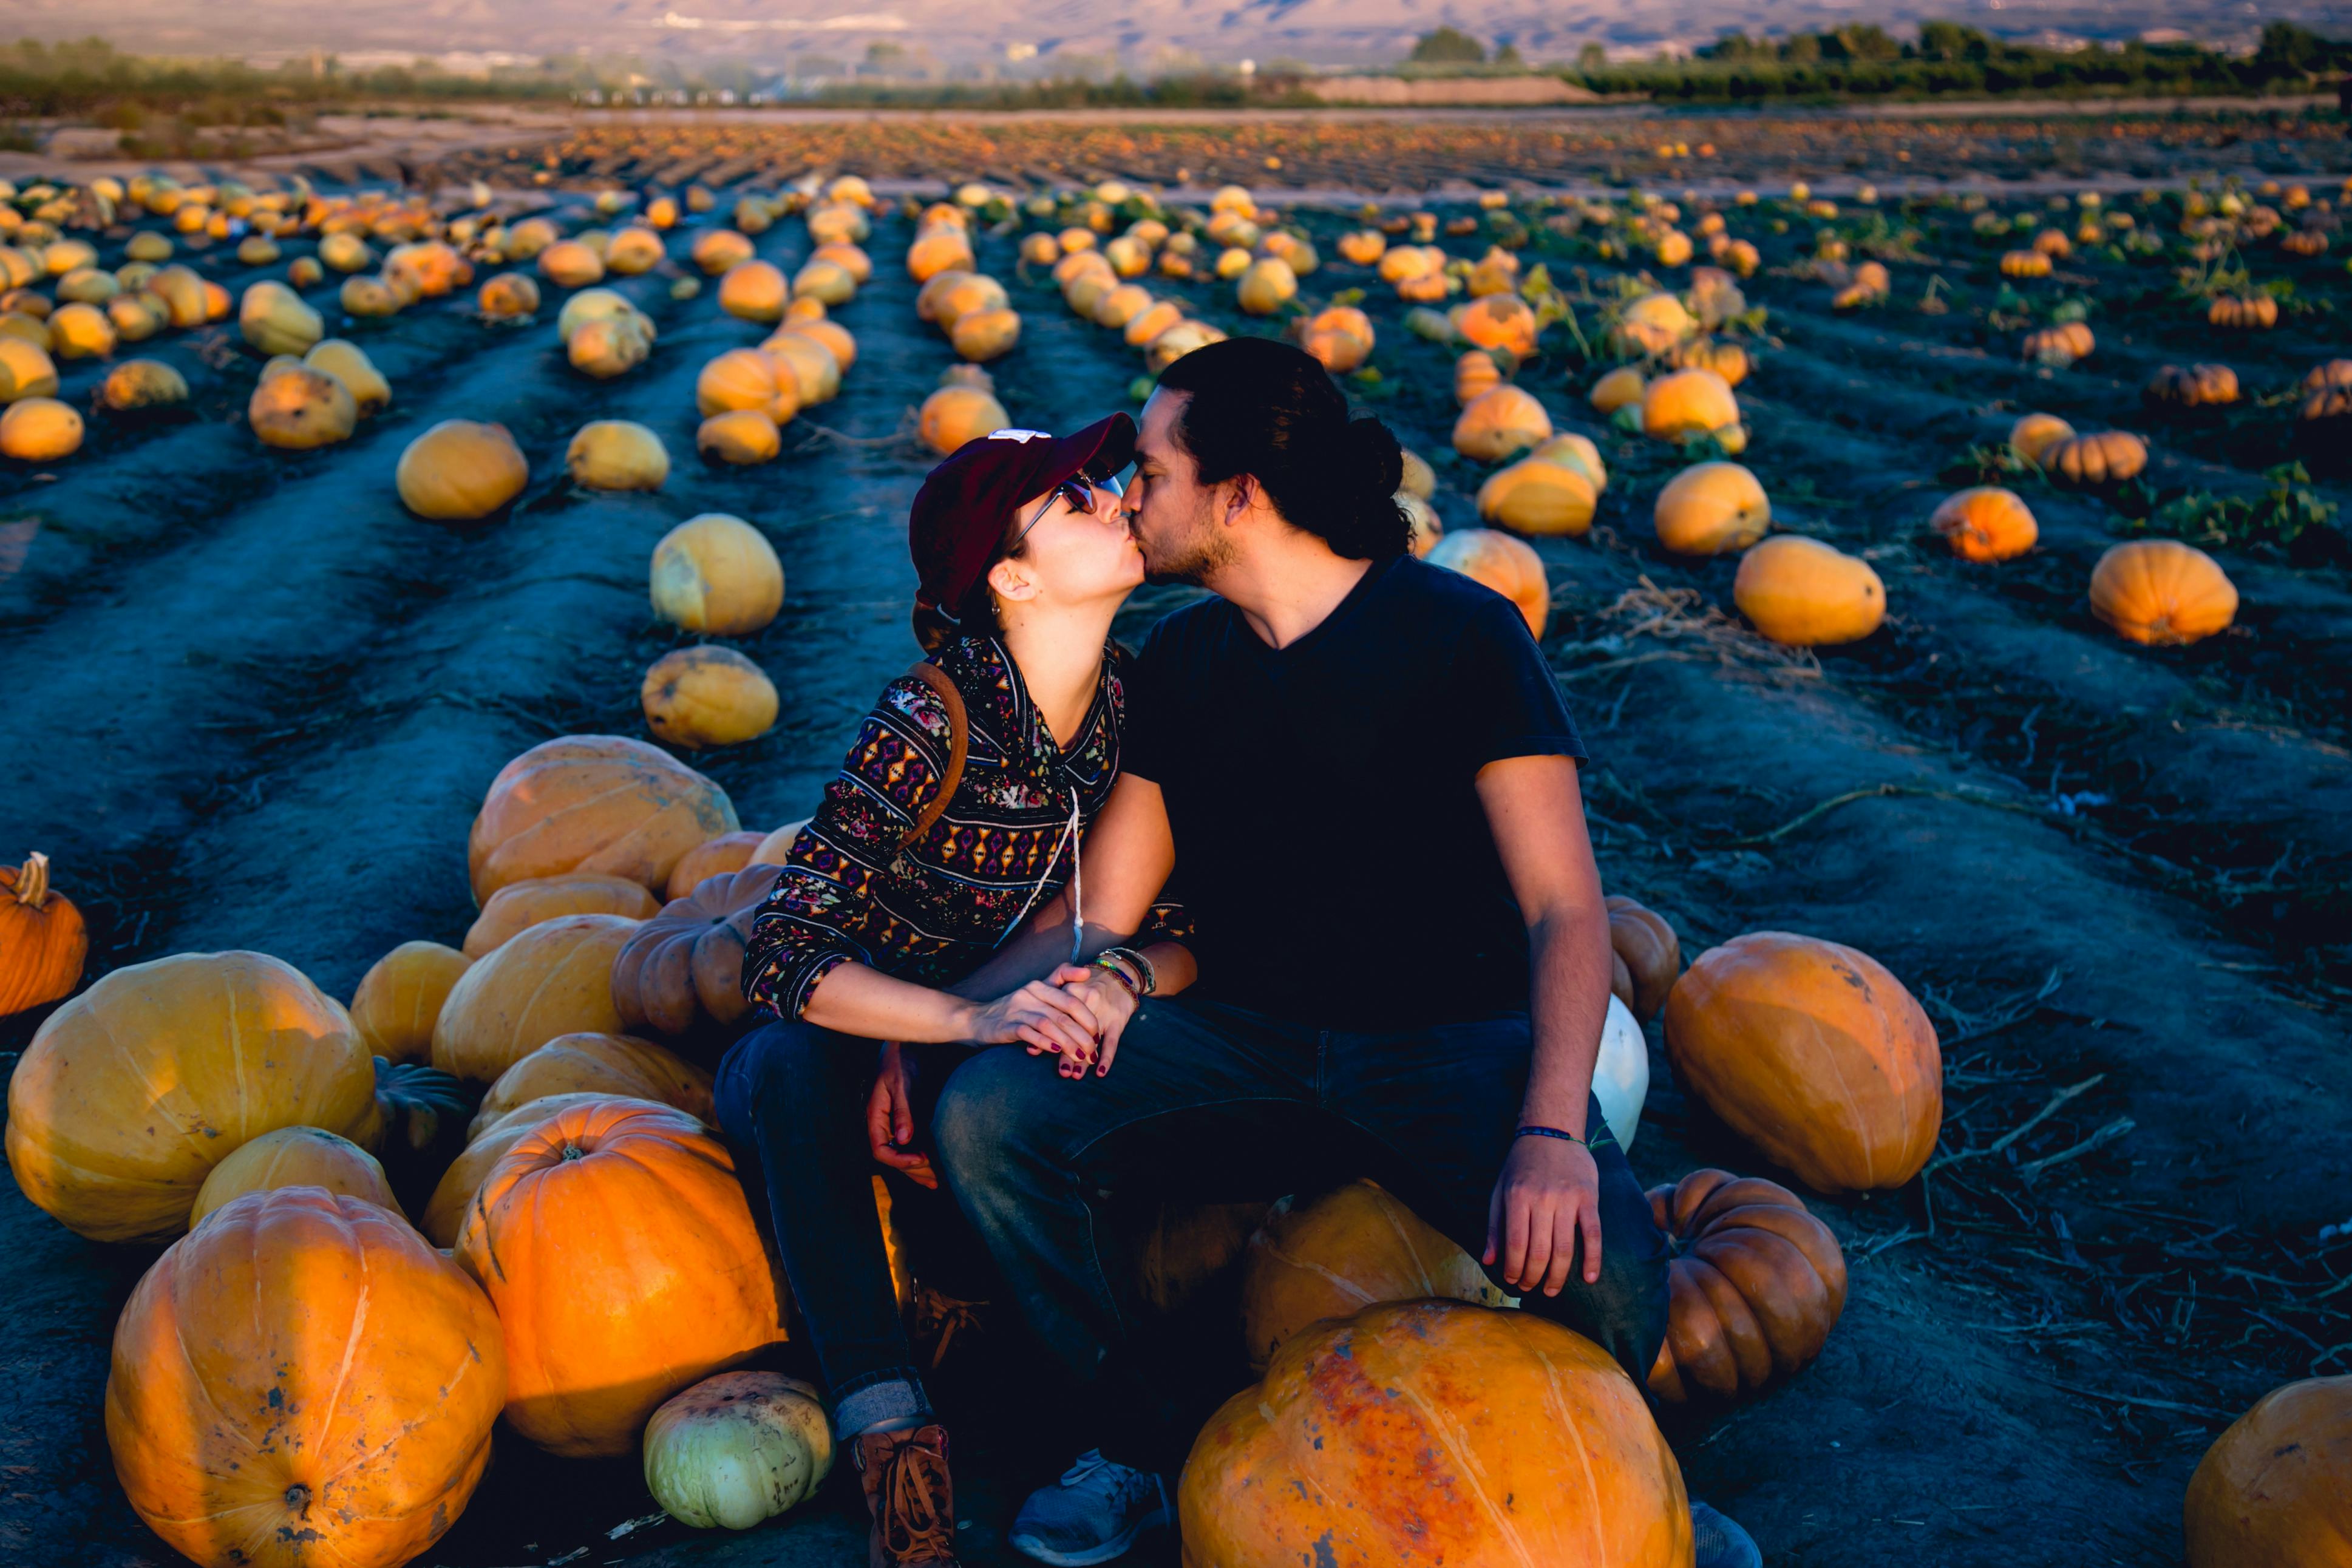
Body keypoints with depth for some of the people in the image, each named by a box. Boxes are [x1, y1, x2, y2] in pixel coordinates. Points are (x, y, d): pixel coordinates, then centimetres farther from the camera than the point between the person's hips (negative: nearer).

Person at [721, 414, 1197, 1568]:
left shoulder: (1138, 711, -9)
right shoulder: (931, 723, -24)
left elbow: (1193, 931, -5)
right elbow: (781, 959, -30)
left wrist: (1124, 978, -28)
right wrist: (973, 1020, -44)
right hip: (818, 1087, -4)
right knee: (795, 1057, -37)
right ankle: (889, 1434, -38)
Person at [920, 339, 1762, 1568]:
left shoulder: (1459, 635, -9)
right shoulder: (1180, 661, 8)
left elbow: (1565, 910, -16)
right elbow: (1101, 914, 10)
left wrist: (1553, 1131, -32)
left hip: (1448, 1037, -4)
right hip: (1241, 1036, 4)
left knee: (1603, 1271, -32)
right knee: (981, 1115, -21)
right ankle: (1137, 1440, 2)